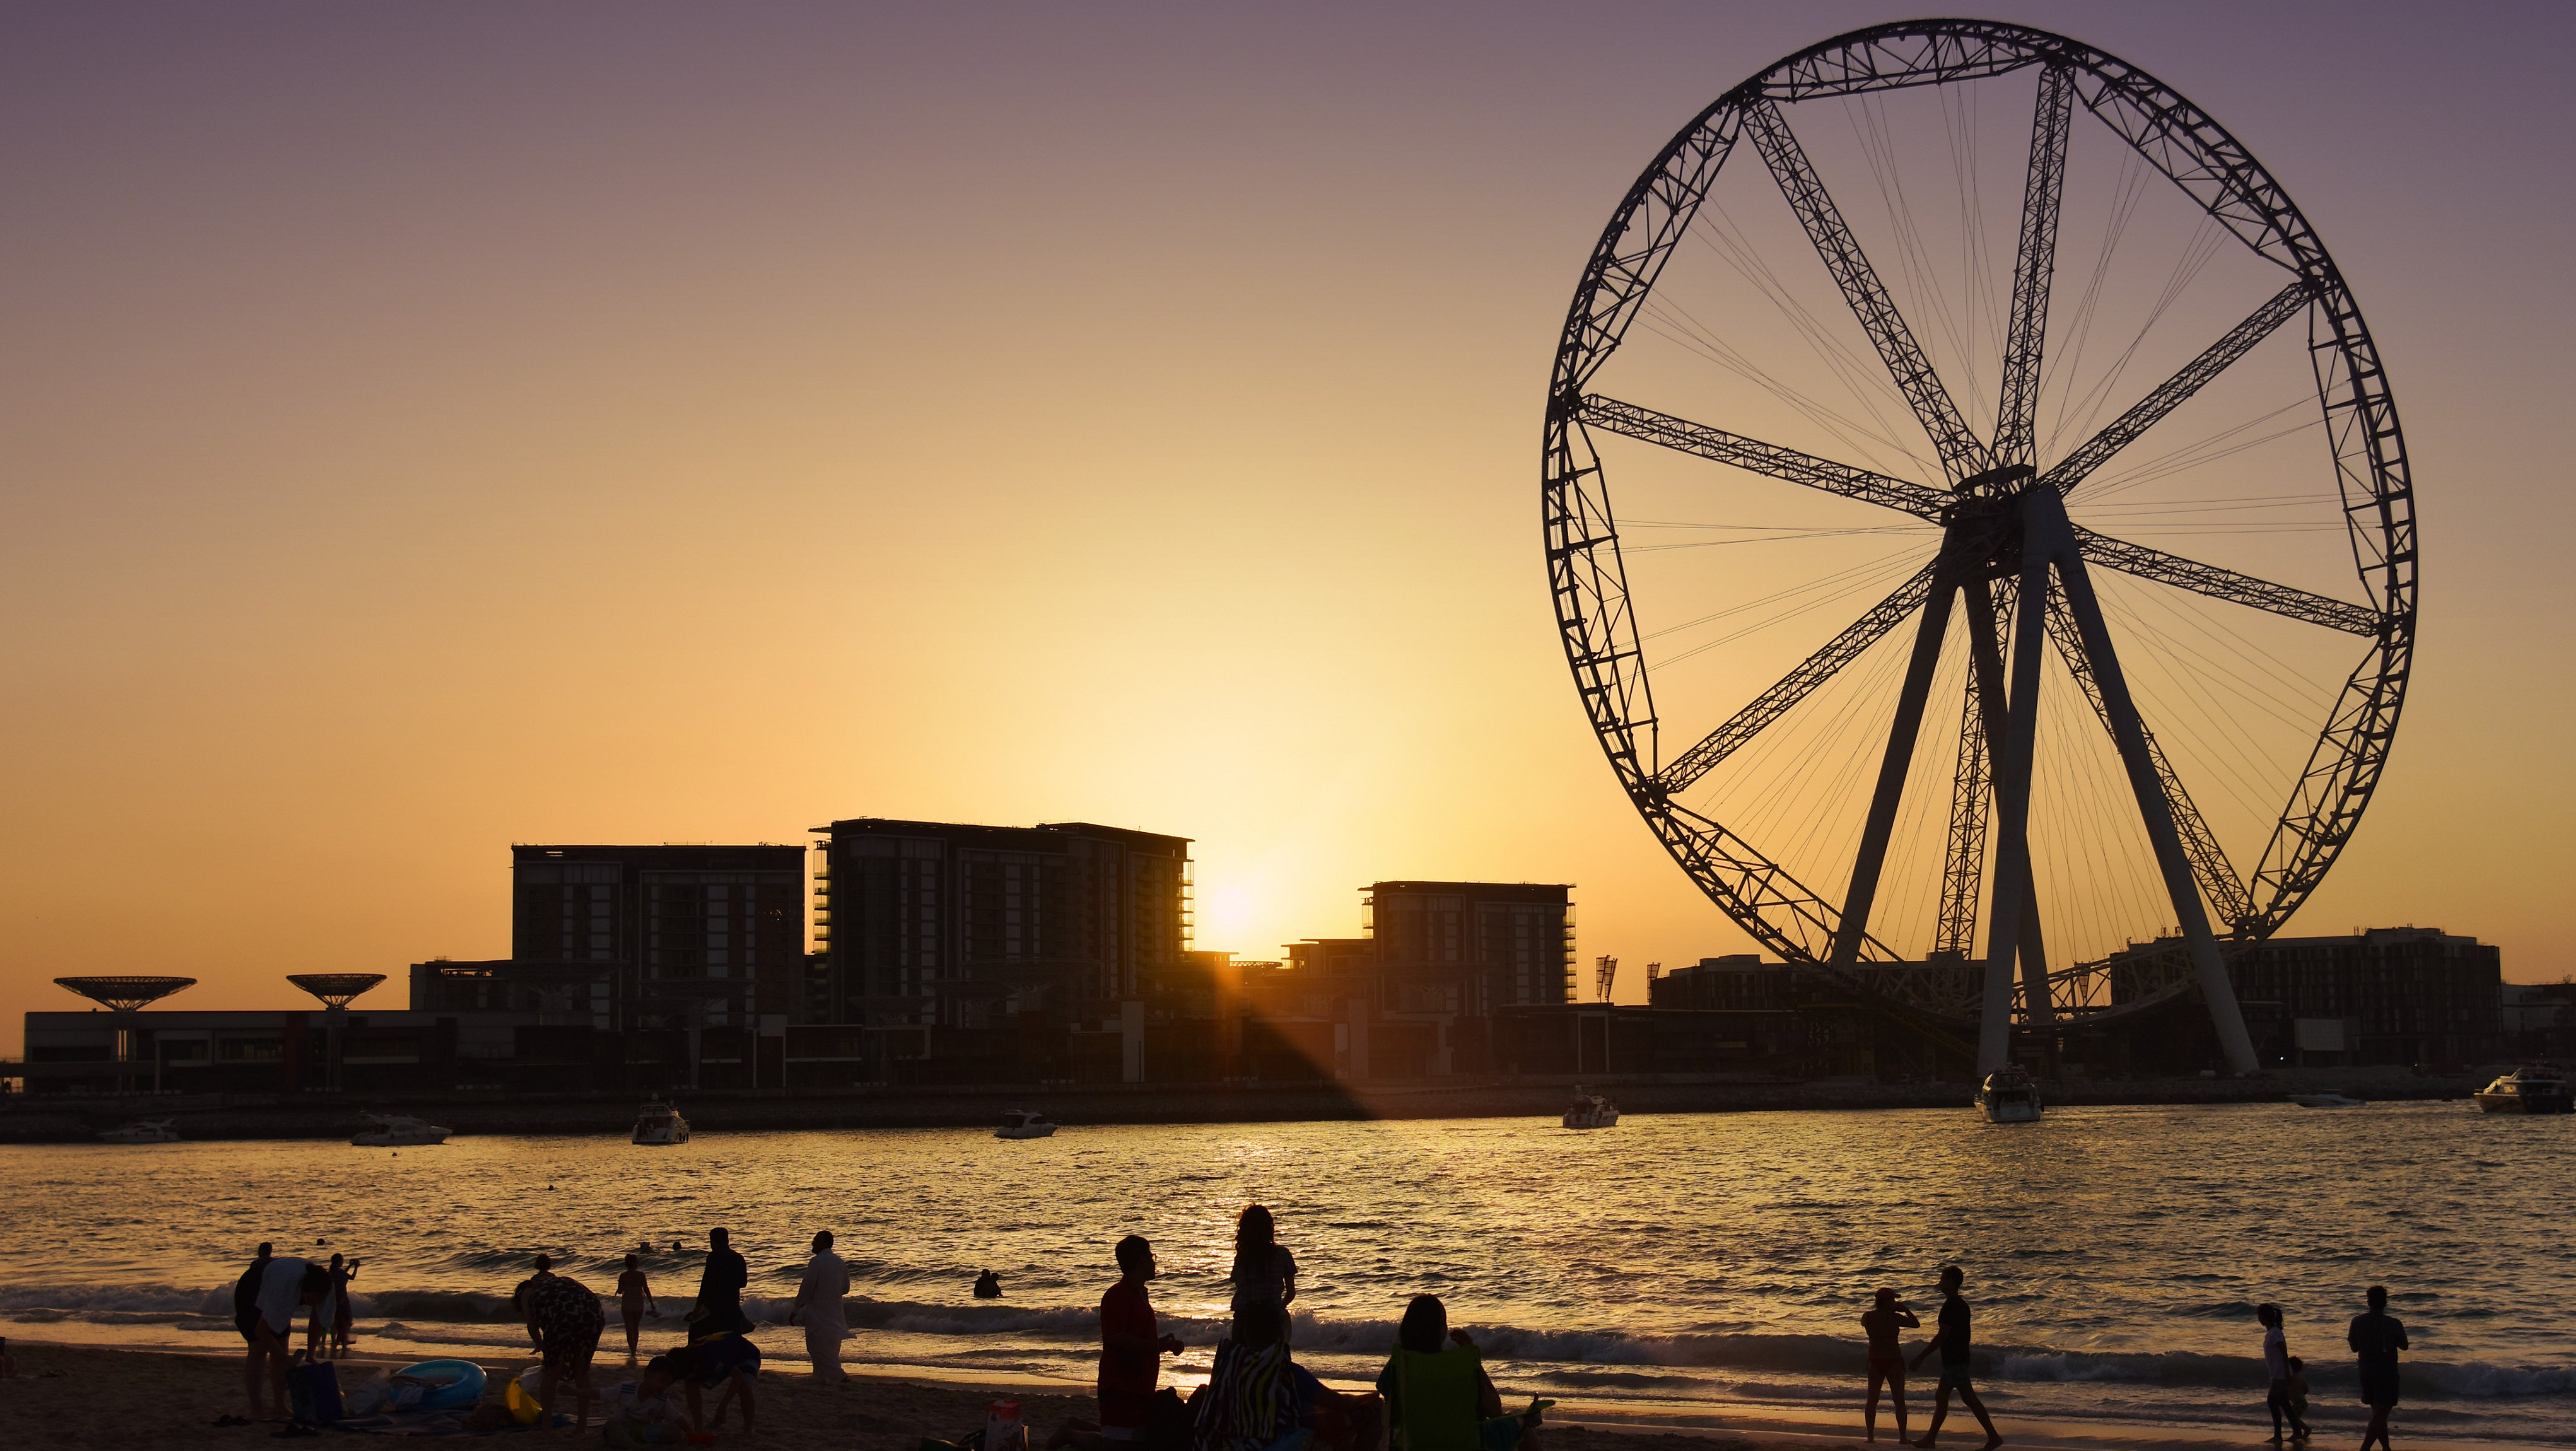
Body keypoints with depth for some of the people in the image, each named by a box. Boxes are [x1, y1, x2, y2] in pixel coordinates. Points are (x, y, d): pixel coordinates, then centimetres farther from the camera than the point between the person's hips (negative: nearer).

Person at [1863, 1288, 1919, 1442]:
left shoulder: (1867, 1316, -2)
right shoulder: (1893, 1317, -15)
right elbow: (1916, 1324, -8)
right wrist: (1906, 1309, 5)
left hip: (1875, 1361, 4)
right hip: (1893, 1360, -4)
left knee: (1872, 1400, 10)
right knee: (1899, 1400, 4)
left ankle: (1870, 1436, 7)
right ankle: (1902, 1436, 2)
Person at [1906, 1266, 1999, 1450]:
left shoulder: (1951, 1306, -18)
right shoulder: (1962, 1304, 12)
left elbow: (1942, 1335, -22)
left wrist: (1922, 1356, -19)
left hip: (1953, 1360, -10)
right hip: (1960, 1358, 10)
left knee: (1969, 1399, -7)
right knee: (1941, 1398, 13)